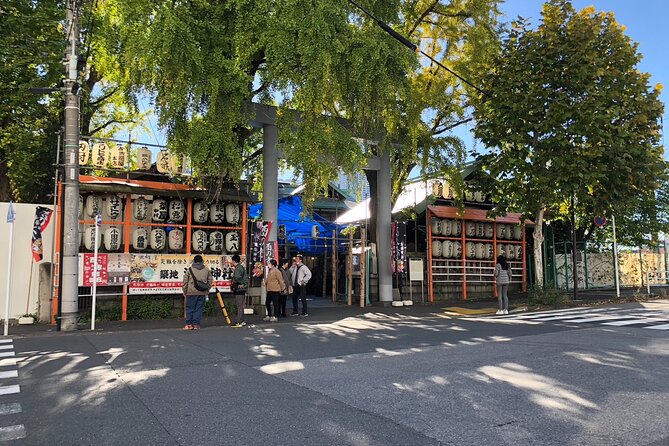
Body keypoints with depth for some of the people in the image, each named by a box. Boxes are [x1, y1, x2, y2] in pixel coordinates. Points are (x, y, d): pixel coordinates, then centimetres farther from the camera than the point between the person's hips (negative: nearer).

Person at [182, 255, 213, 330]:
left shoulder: (190, 269, -1)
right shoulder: (206, 270, 7)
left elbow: (185, 281, 0)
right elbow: (210, 281, 11)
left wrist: (184, 291, 9)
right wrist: (207, 290, 21)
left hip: (191, 293, -2)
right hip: (202, 293, 2)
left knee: (190, 308, 6)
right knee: (199, 308, 7)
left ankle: (189, 324, 6)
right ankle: (196, 324, 6)